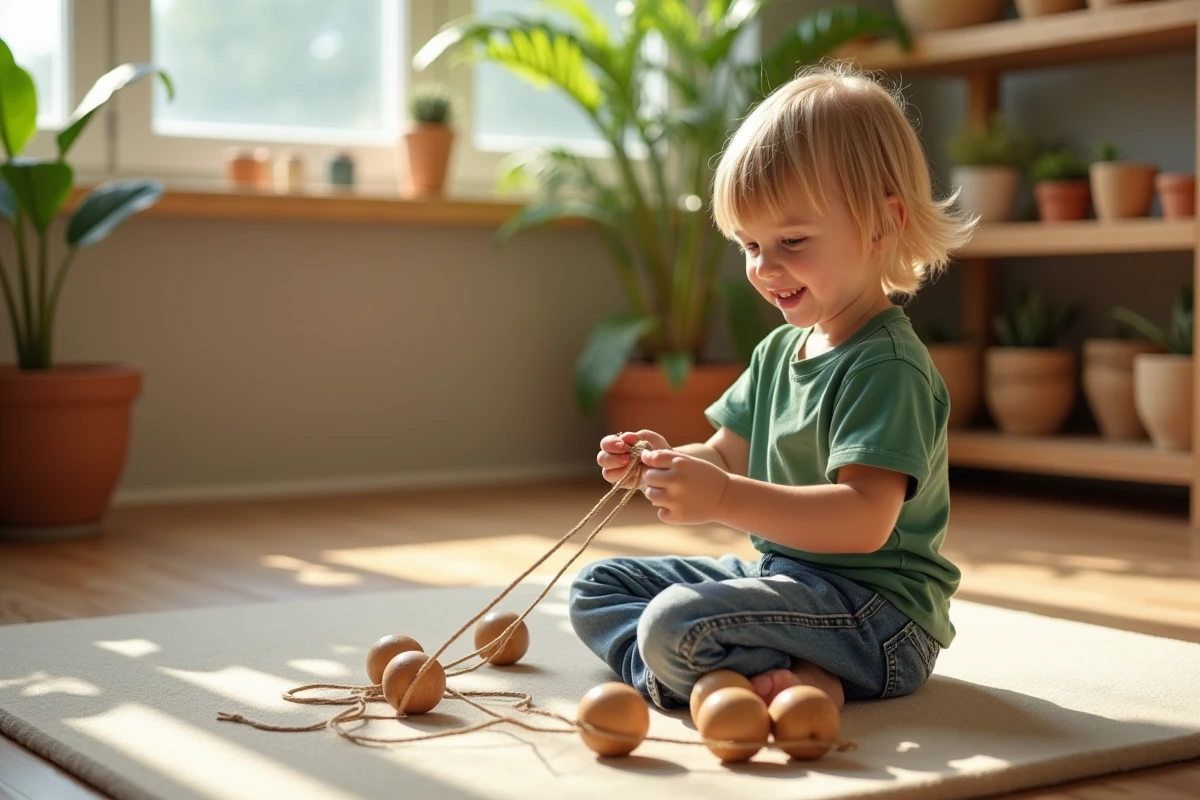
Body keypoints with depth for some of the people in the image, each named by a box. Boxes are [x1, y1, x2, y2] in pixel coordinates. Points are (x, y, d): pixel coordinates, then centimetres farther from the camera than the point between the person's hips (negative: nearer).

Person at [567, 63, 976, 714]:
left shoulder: (886, 367, -18)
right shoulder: (778, 350, 12)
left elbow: (865, 519, -29)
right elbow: (725, 458, 16)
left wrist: (725, 499, -38)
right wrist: (668, 461, -7)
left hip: (874, 610, -11)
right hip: (778, 575, 11)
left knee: (675, 625, -32)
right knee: (596, 588, 10)